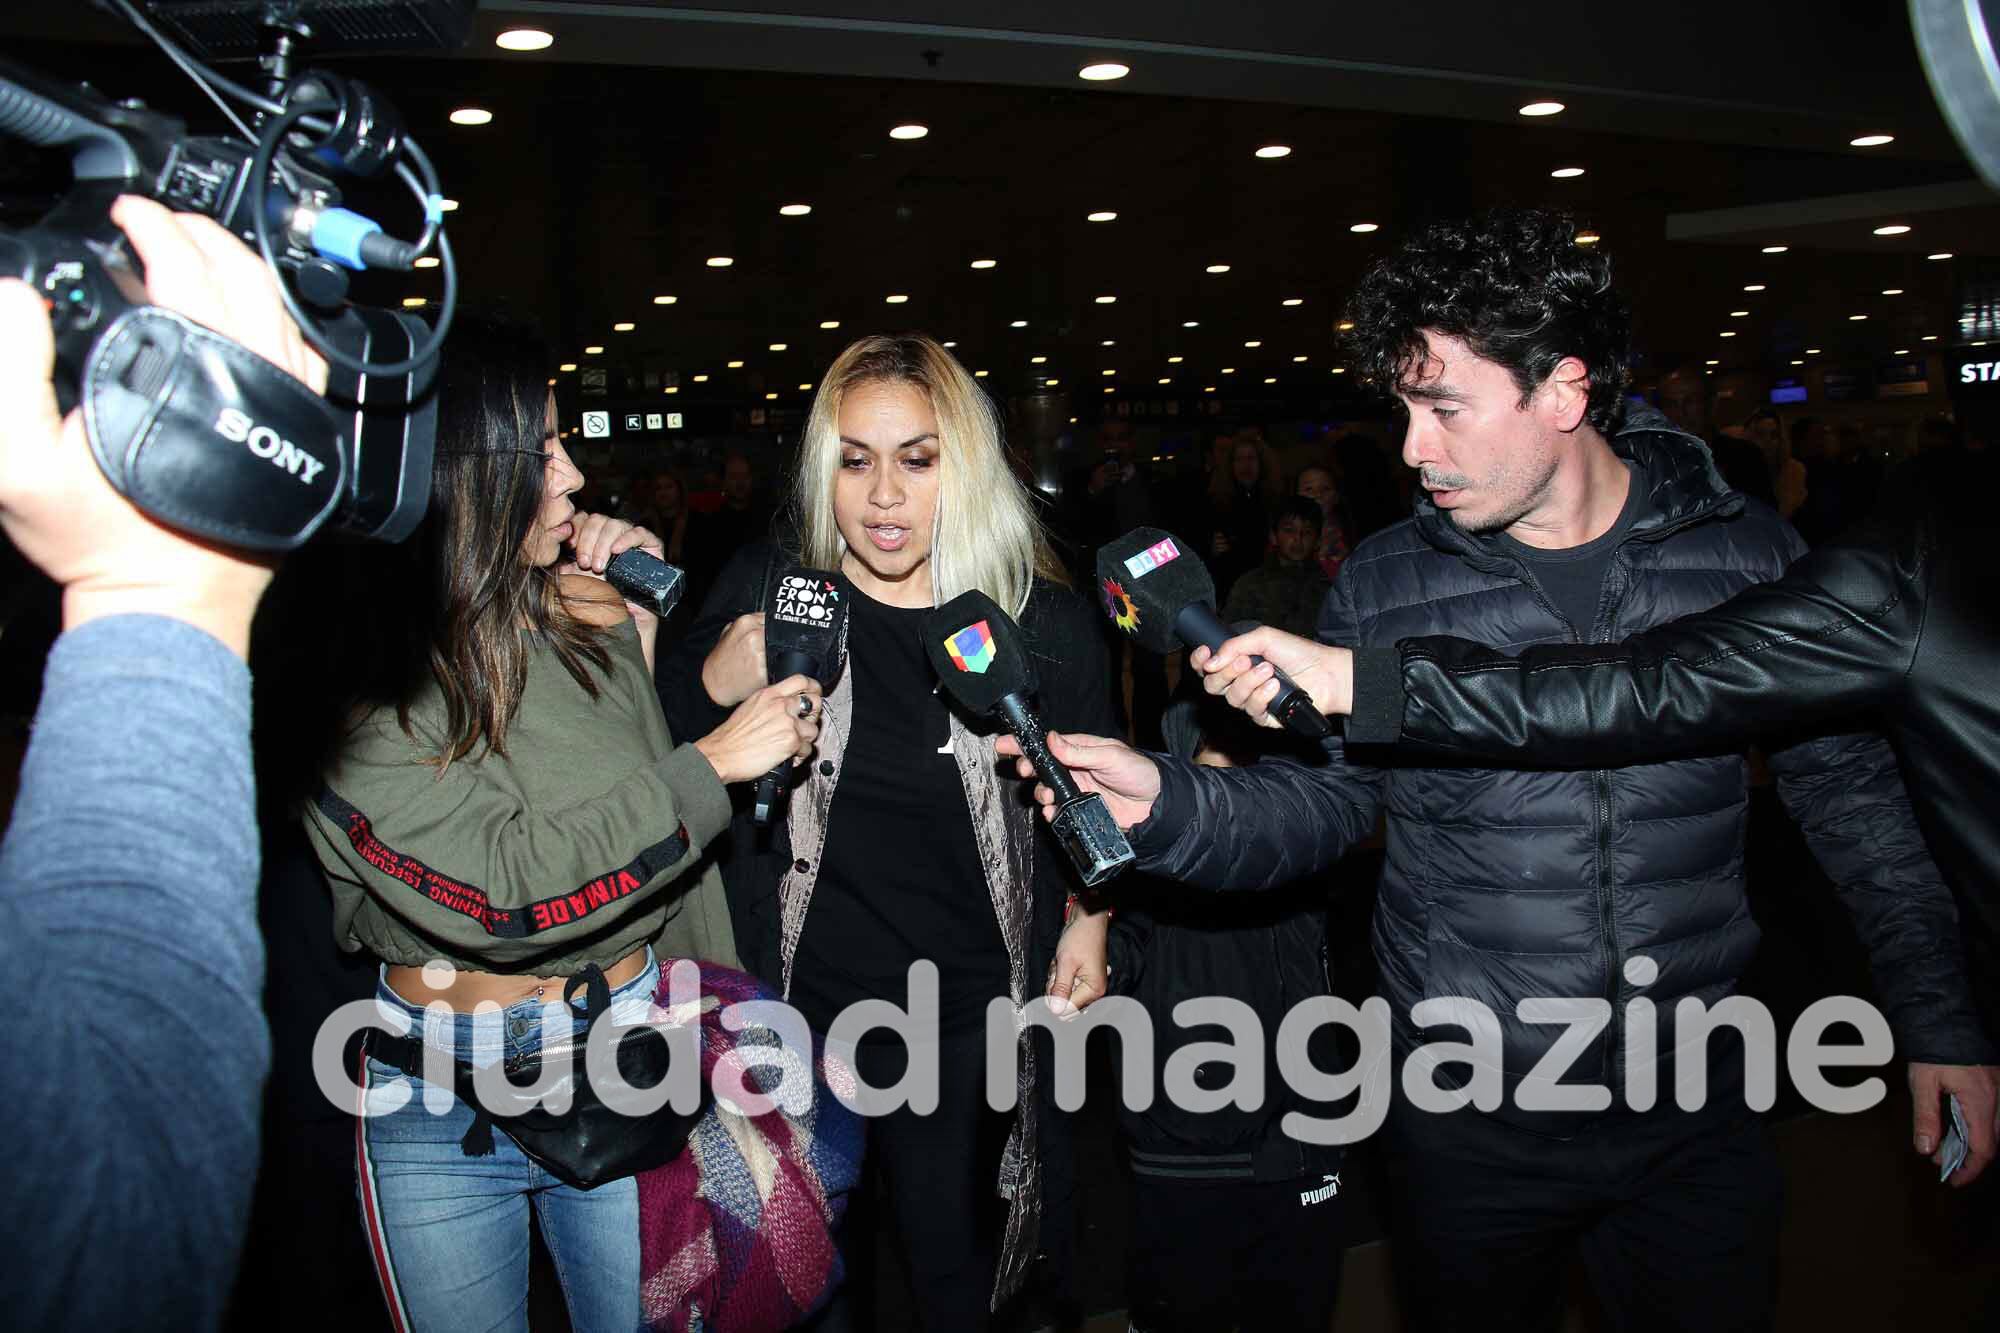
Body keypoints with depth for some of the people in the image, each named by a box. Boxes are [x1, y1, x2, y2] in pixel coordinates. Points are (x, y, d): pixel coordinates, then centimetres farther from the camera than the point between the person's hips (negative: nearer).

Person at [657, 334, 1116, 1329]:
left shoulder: (1042, 619, -9)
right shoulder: (764, 592, -8)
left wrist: (1088, 918, 0)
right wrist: (717, 683, -19)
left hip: (967, 1019, 0)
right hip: (797, 1004, 1)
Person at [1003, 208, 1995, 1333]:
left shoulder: (1747, 555, -5)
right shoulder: (1386, 585, -6)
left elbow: (1852, 795, 3)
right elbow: (1321, 800, -4)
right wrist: (1167, 803, -23)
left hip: (1695, 1112, 1)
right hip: (1472, 1118, 0)